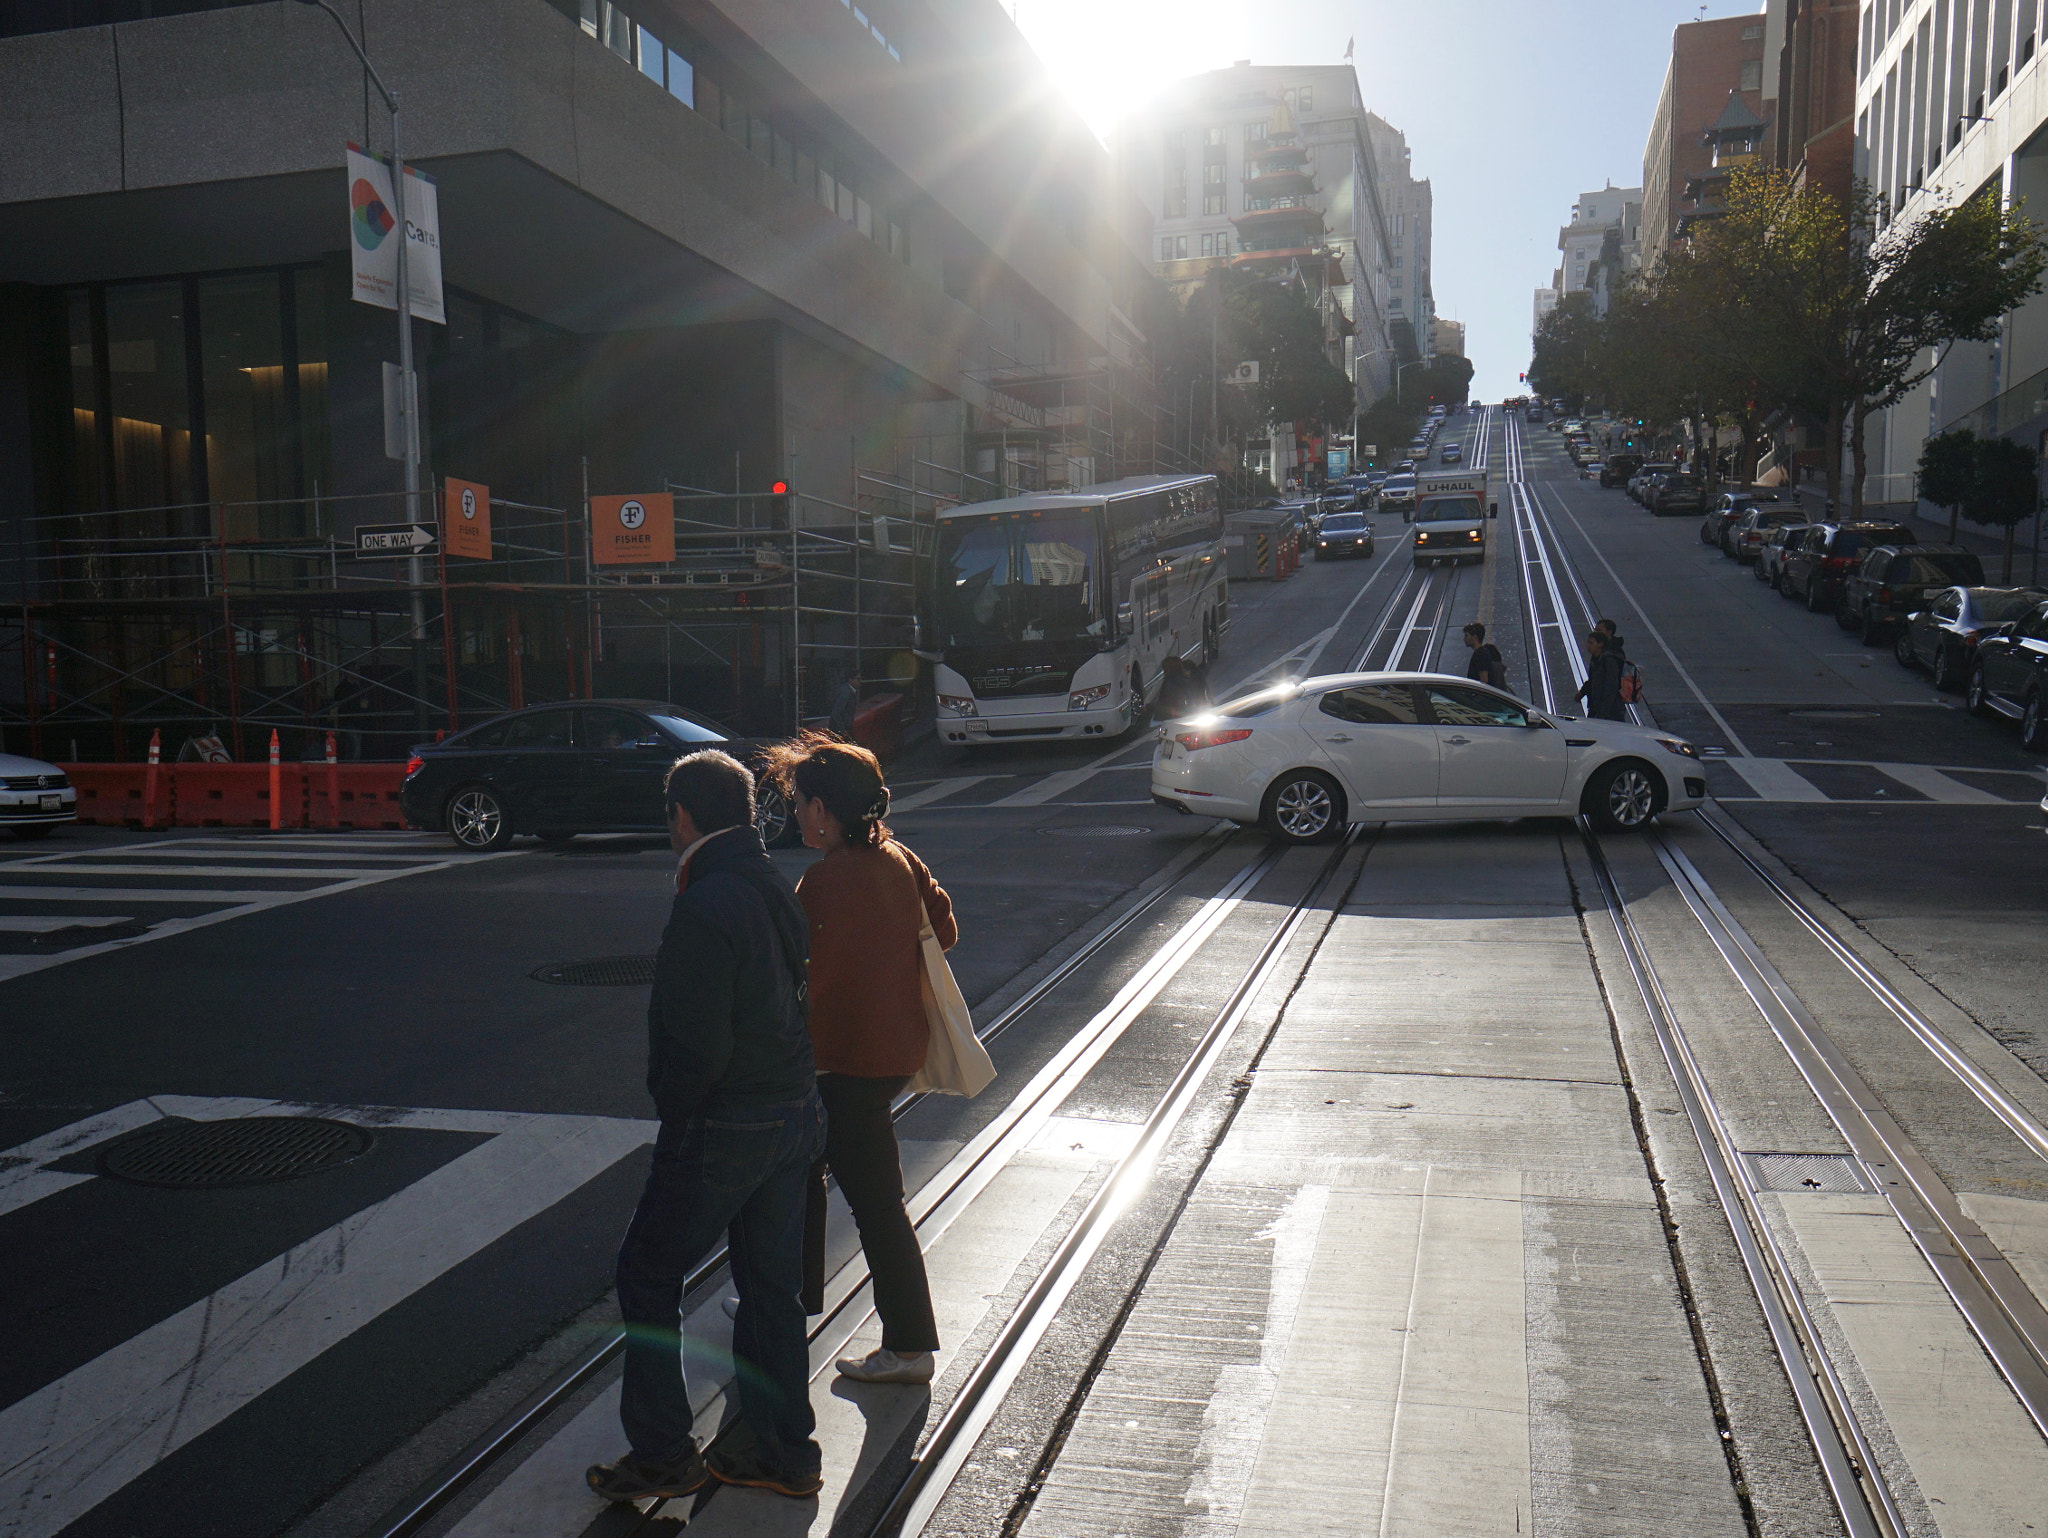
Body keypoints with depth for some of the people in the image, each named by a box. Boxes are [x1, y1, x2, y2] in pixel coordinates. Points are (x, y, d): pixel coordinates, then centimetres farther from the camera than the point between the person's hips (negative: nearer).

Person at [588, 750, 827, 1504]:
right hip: (795, 1115, 8)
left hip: (722, 1131, -8)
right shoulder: (775, 889, 4)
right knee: (772, 1283, 17)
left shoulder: (704, 910, -22)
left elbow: (697, 1049, -23)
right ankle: (783, 1451, 28)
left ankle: (663, 1452, 19)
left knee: (647, 1277, 10)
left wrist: (672, 1106, -6)